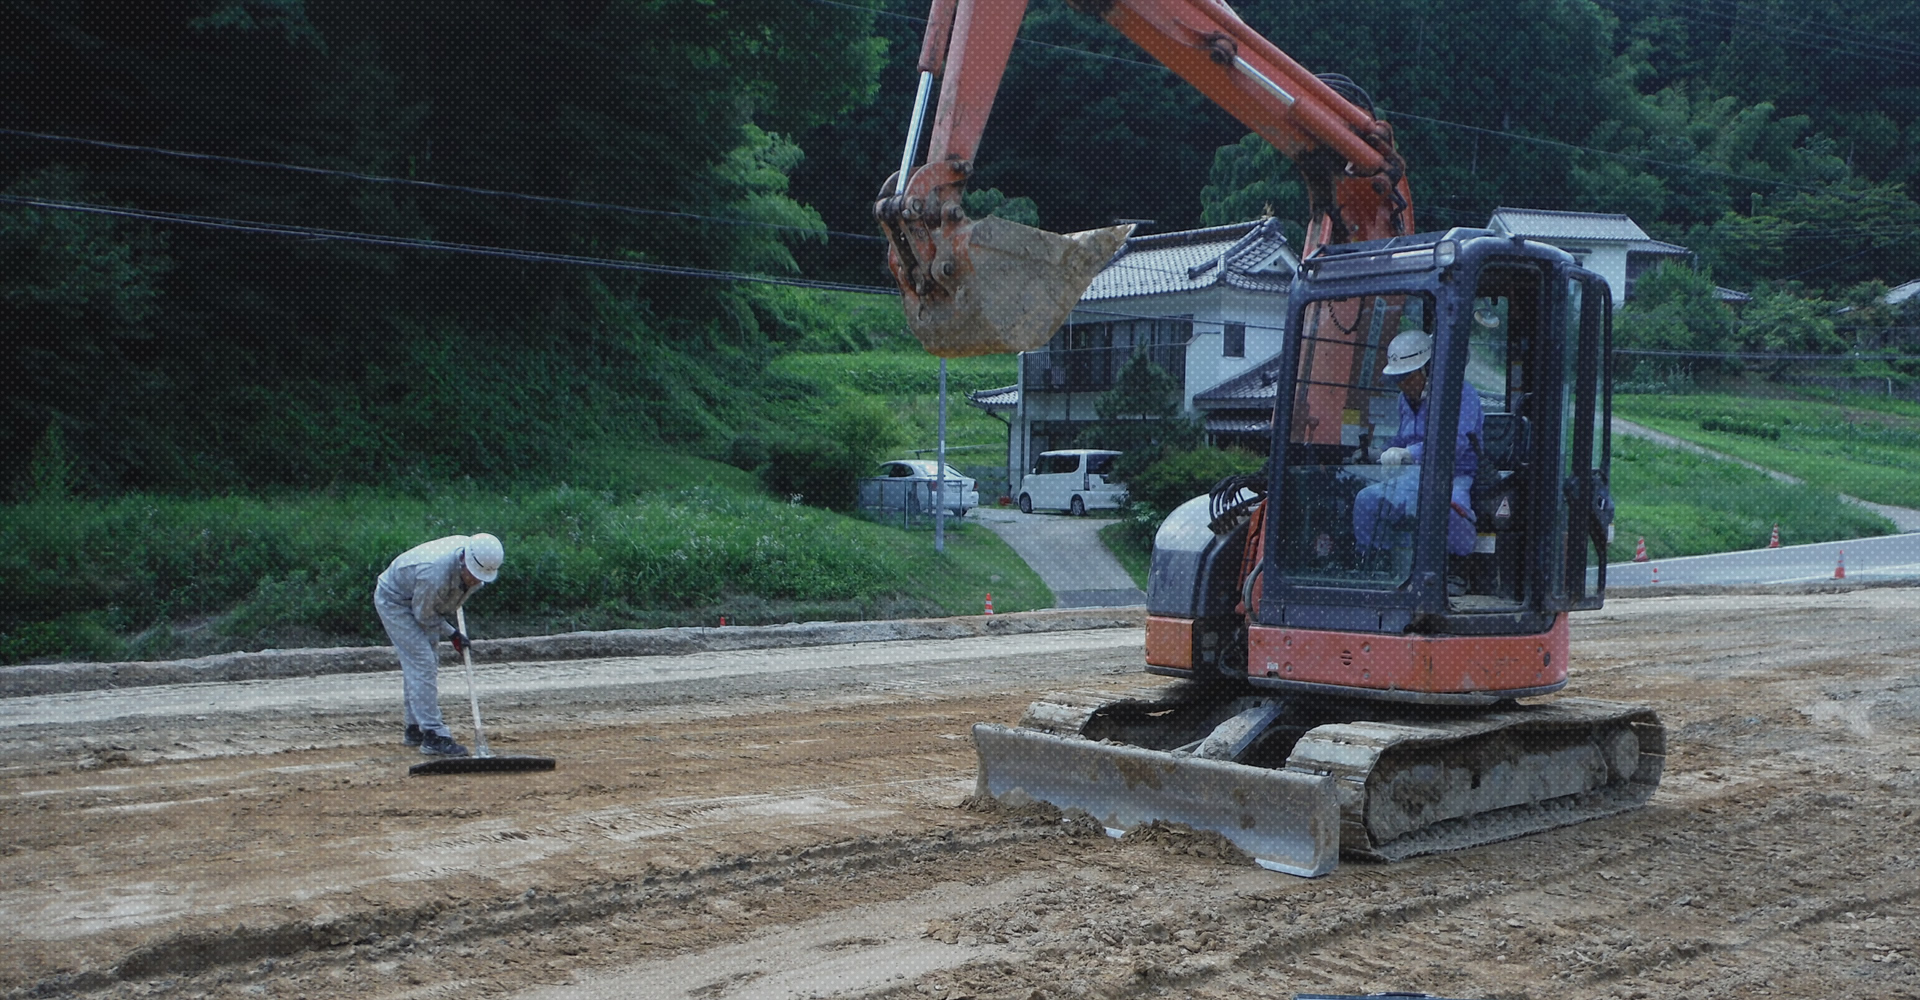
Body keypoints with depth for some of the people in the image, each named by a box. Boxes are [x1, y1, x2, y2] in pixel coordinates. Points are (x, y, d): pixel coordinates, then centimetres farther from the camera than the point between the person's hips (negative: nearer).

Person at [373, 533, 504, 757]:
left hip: (418, 602, 8)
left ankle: (415, 730, 22)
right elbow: (423, 615, -24)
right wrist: (451, 634, -15)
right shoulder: (434, 573, -41)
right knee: (422, 665, -15)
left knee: (415, 665, 13)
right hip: (394, 601, -8)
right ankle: (433, 736, -16)